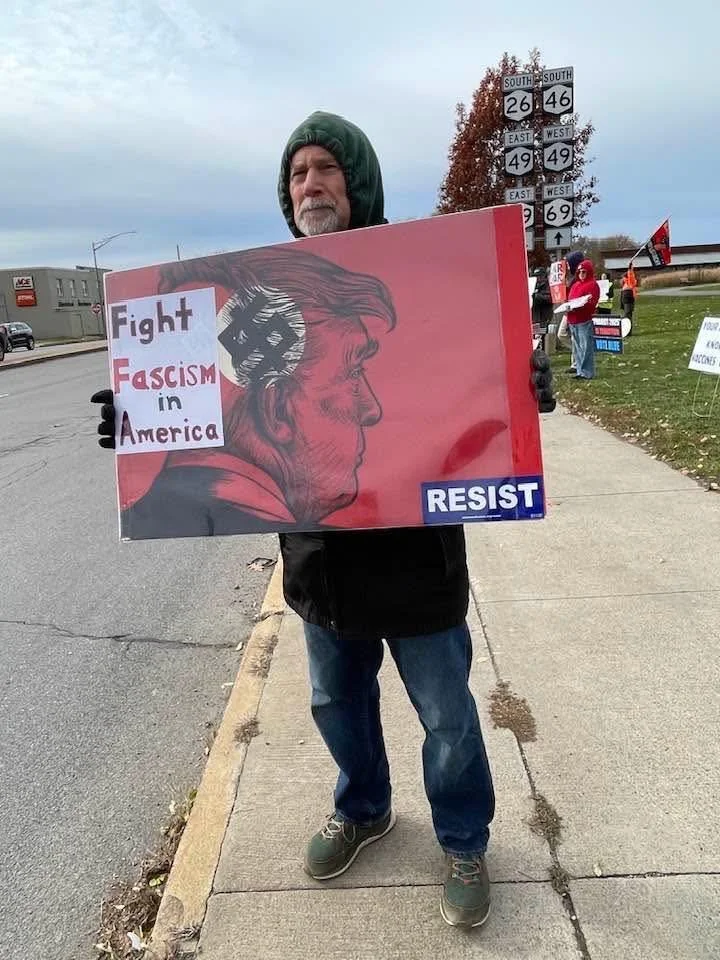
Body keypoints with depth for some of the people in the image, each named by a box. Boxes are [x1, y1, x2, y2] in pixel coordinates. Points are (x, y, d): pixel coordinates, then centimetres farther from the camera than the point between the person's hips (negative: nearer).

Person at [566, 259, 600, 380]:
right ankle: (580, 370, 19)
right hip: (573, 320, 8)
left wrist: (585, 302, -27)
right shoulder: (575, 285, 20)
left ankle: (586, 372, -6)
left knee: (586, 347, -8)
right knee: (577, 347, 12)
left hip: (585, 321, -8)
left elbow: (593, 302, -11)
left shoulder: (593, 285, -3)